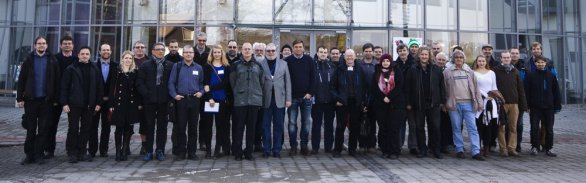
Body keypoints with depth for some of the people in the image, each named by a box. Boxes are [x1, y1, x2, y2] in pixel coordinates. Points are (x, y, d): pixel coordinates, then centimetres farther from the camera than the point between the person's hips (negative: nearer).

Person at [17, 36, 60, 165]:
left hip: (46, 100, -1)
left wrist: (56, 99, -3)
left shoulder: (52, 61, 3)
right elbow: (21, 80, 5)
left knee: (43, 129, 4)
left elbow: (57, 81, 1)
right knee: (30, 129, 7)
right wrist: (20, 98, -1)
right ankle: (29, 155, 16)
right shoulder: (29, 60, 5)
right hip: (31, 100, 1)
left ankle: (39, 154, 13)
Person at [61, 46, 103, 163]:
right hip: (74, 104, -3)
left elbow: (99, 87, 9)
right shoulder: (71, 69, 1)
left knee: (86, 129, 7)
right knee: (73, 129, 2)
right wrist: (64, 103, -8)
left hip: (89, 105, 3)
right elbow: (64, 87, -2)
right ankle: (72, 153, 11)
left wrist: (98, 103, 3)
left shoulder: (95, 70, 9)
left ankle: (82, 152, 17)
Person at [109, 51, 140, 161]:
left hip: (131, 103, 2)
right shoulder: (117, 71, 2)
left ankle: (124, 152, 15)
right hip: (119, 103, -2)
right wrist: (111, 104, -6)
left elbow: (137, 88, 7)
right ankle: (118, 152, 9)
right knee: (119, 128, 0)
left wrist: (139, 103, 0)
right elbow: (112, 88, -1)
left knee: (128, 128, 4)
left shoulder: (135, 72, 8)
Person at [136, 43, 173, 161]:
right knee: (149, 126, 5)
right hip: (149, 101, 0)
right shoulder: (145, 66, 6)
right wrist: (146, 94, -8)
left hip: (164, 101, 0)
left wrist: (170, 96, -4)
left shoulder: (170, 66, 7)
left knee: (162, 127, 6)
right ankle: (148, 151, 13)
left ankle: (160, 151, 15)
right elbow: (139, 83, 2)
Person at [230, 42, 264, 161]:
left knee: (251, 127, 6)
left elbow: (262, 81, 14)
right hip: (240, 101, -2)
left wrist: (258, 93, 9)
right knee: (239, 127, 1)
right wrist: (238, 93, 7)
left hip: (255, 100, 2)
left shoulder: (258, 65, 10)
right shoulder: (236, 65, 4)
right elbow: (232, 81, 8)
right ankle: (237, 152, 11)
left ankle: (249, 152, 15)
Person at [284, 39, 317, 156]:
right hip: (292, 97, -1)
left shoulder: (309, 60, 4)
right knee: (292, 122, 2)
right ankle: (293, 146, 12)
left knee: (307, 122, 5)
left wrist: (311, 92, -7)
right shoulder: (288, 61, 0)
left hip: (306, 96, 1)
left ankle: (304, 145, 16)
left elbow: (313, 77, 2)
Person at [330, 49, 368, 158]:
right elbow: (332, 86, 2)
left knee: (355, 127, 7)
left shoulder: (359, 70, 8)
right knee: (340, 126, 2)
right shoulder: (339, 70, 4)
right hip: (342, 103, -2)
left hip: (356, 103, 2)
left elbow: (364, 88, 6)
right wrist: (336, 99, -8)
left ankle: (352, 149, 20)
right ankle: (337, 150, 12)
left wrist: (364, 102, 0)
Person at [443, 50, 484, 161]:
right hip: (454, 104, -1)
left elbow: (476, 88, 14)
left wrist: (479, 103, 7)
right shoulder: (447, 72, 7)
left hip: (468, 103, 2)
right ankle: (459, 150, 13)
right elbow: (444, 89, 4)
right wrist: (445, 104, -2)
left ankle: (476, 152, -2)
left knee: (472, 128, -3)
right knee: (456, 128, 4)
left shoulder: (469, 72, 15)